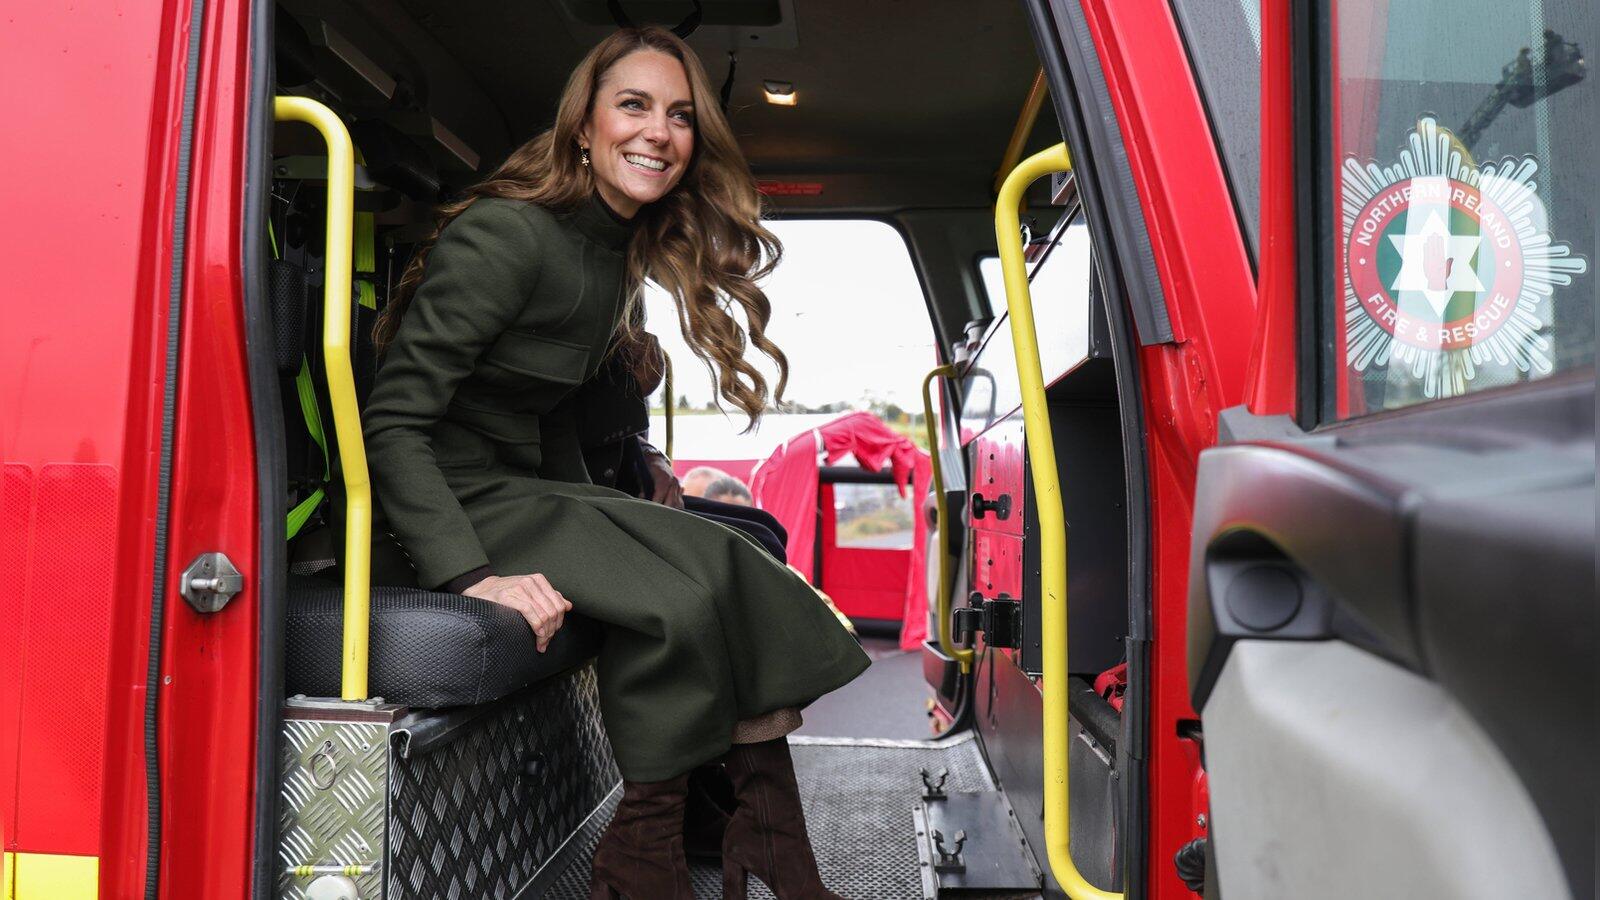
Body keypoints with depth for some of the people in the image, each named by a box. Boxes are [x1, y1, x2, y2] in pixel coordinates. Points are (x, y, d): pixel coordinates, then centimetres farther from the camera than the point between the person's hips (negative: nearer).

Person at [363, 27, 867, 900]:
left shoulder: (617, 251, 10)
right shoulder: (506, 235, -18)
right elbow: (395, 420, -21)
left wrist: (600, 516, 9)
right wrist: (469, 575, -29)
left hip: (525, 485, 8)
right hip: (453, 500, -8)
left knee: (740, 571, -10)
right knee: (676, 602, -26)